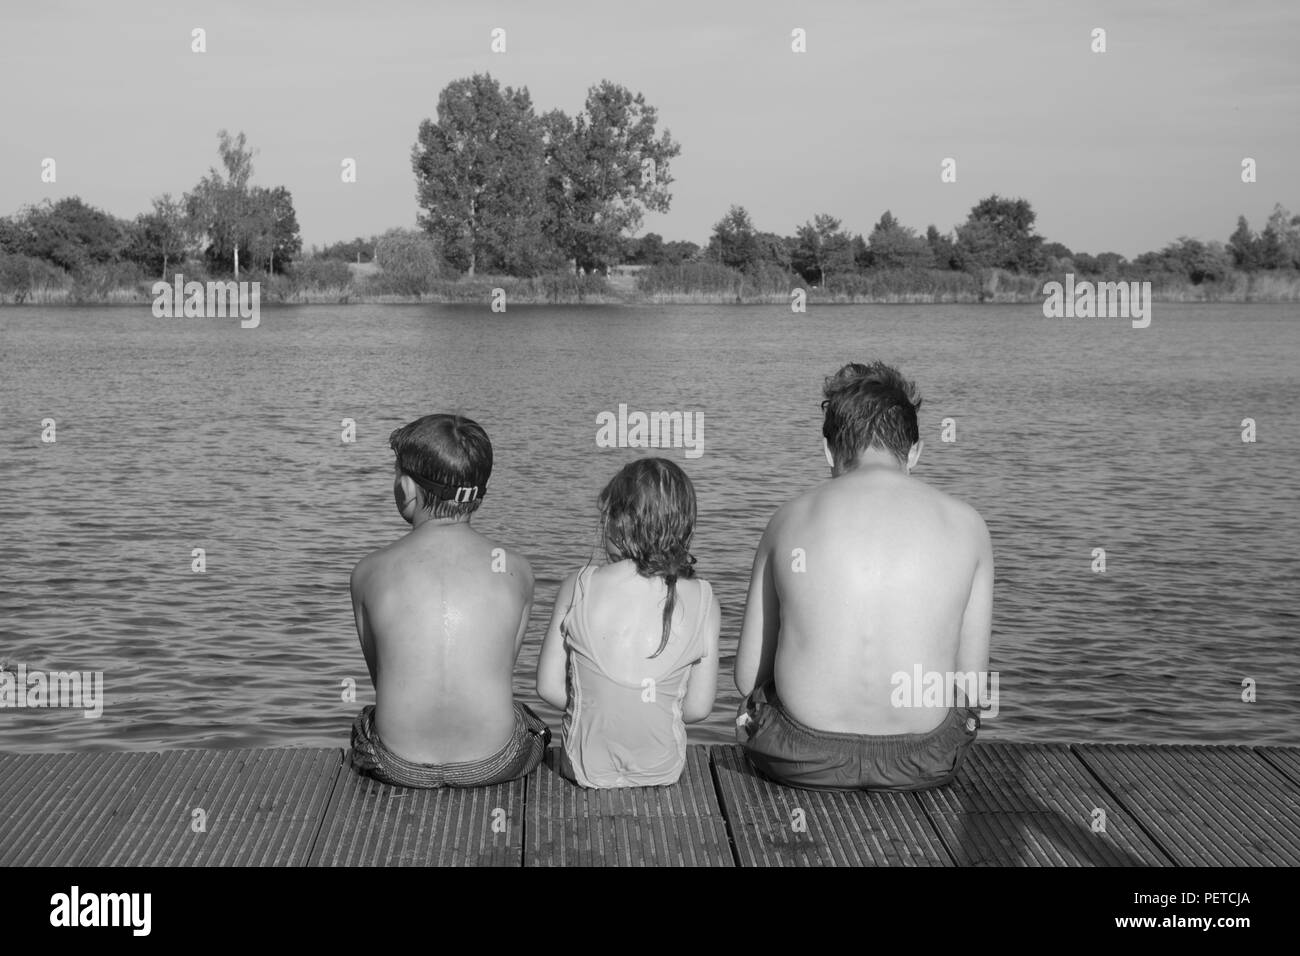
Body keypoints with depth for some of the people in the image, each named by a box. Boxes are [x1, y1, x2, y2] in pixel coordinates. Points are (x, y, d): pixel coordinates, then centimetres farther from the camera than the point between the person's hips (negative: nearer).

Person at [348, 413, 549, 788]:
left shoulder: (369, 572, -9)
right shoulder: (515, 571, -7)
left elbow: (379, 674, 4)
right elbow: (504, 667, 6)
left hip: (398, 766, 0)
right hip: (493, 763, 0)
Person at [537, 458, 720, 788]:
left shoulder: (578, 588, -14)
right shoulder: (703, 602, -12)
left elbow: (549, 686, -7)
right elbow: (698, 707, -6)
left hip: (587, 768, -1)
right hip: (663, 769, 1)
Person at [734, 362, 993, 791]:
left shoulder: (790, 518, 1)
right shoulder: (965, 524, 0)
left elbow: (748, 677, 4)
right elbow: (972, 685, 4)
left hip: (804, 761, 0)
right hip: (924, 761, 1)